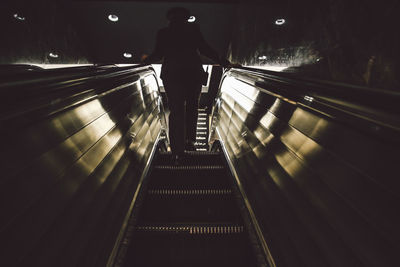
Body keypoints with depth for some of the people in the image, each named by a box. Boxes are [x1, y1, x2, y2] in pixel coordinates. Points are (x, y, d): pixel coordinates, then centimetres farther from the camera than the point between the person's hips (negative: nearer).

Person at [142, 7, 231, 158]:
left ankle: (178, 148, -2)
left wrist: (146, 60, 27)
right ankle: (190, 141, 9)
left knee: (176, 111, 2)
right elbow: (205, 49, -1)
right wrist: (223, 62, 7)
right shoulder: (193, 28, 6)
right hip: (193, 73, 0)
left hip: (172, 75, 1)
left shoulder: (163, 32, 8)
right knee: (192, 107, 13)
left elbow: (158, 55, 6)